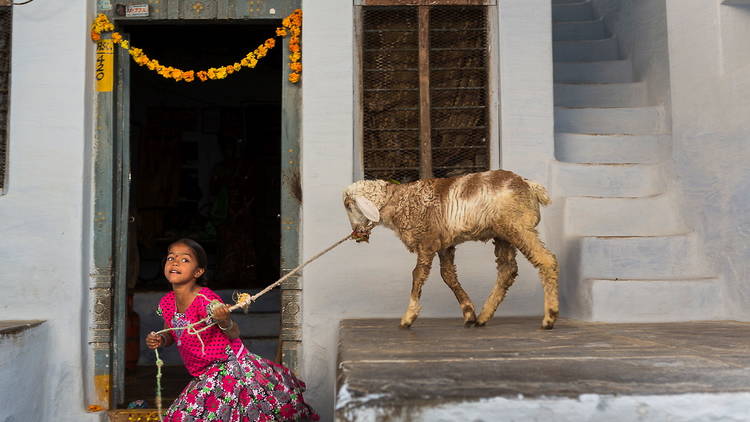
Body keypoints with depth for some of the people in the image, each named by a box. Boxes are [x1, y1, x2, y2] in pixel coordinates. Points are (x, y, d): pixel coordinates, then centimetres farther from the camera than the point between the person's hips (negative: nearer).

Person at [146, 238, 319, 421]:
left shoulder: (206, 300, -21)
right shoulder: (166, 303, -1)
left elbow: (234, 334, -15)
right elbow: (172, 334, 17)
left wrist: (225, 322, -37)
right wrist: (161, 340, -6)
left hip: (229, 367, -7)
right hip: (204, 377, 7)